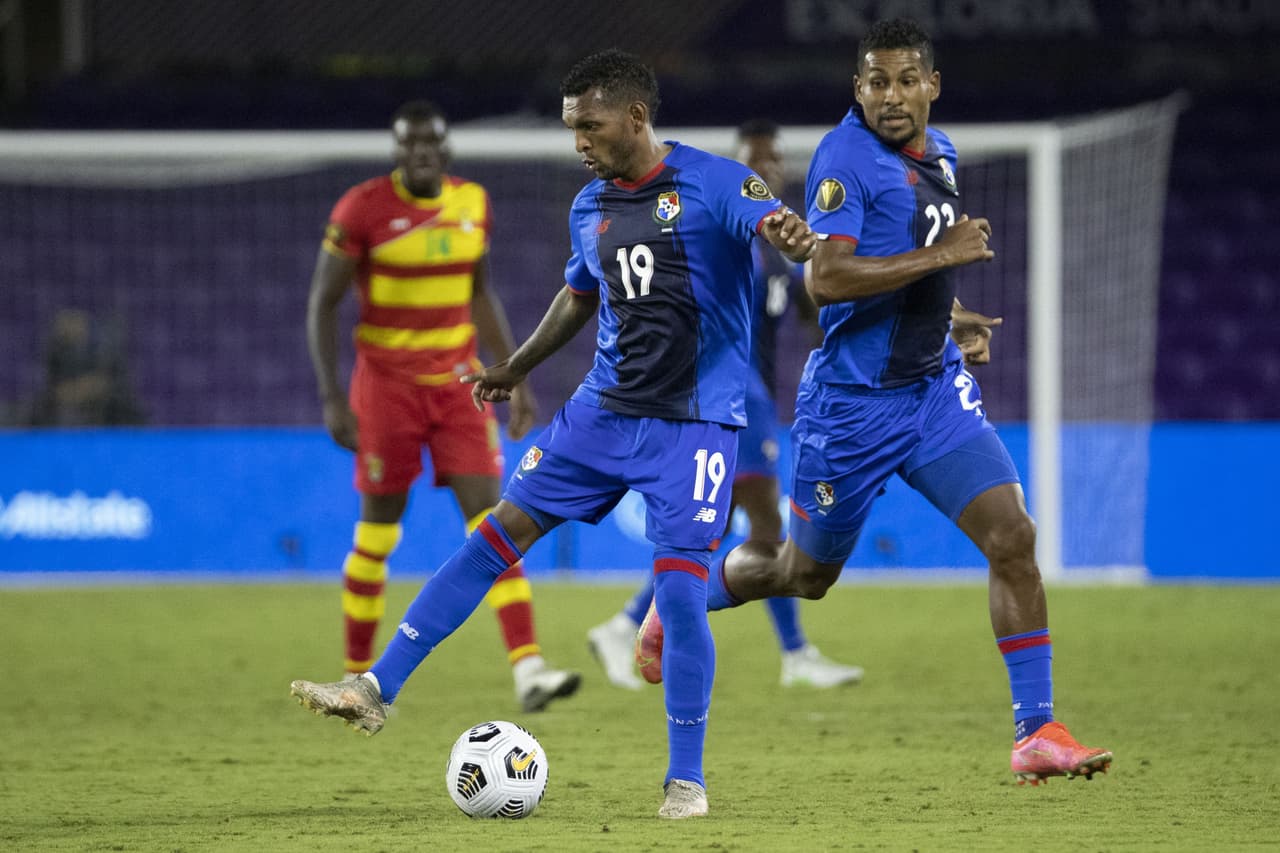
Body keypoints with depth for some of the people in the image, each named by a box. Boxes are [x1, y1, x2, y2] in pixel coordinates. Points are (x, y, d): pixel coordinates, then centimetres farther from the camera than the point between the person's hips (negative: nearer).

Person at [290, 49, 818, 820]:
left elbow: (776, 225, -27)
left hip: (695, 422, -6)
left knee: (680, 592, -11)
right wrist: (518, 368, 36)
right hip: (604, 408, 6)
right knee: (501, 534, 0)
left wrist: (793, 236, -51)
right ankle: (377, 689, 4)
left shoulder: (712, 183, -10)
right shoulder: (589, 209, 9)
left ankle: (687, 779, 3)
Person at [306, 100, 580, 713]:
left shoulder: (472, 203, 3)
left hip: (458, 384, 3)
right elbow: (322, 305, -7)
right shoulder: (363, 209, -11)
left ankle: (527, 667, -17)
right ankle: (356, 676, 20)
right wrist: (331, 398, -14)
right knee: (377, 535, 5)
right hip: (387, 383, -3)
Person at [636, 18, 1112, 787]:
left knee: (1014, 535, -11)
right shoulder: (847, 158, -17)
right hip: (853, 399, -6)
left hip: (935, 385, 6)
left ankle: (1037, 732, -8)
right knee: (805, 574, 11)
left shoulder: (940, 153, 9)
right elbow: (826, 277, -29)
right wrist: (939, 256, -26)